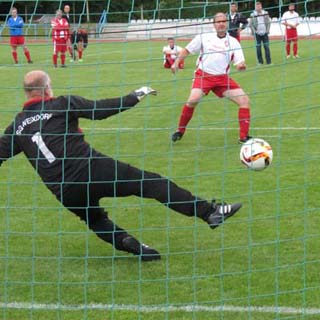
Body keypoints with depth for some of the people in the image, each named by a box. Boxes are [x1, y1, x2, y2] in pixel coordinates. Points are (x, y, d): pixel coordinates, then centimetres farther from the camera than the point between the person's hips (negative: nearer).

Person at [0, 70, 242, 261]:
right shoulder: (61, 104, -1)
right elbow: (100, 109, -3)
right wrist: (135, 97, 6)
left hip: (66, 193, 5)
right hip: (93, 170, -5)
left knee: (96, 219, 32)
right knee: (151, 183, 2)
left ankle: (127, 242, 4)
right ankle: (209, 212, -1)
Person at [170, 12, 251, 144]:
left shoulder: (233, 42, 6)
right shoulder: (204, 37, 4)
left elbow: (239, 63, -1)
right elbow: (187, 50, 12)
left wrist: (241, 65, -24)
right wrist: (176, 62, -1)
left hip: (222, 78, 3)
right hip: (203, 75, -2)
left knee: (244, 100, -10)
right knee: (193, 100, -27)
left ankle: (244, 137, -1)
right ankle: (180, 131, -5)